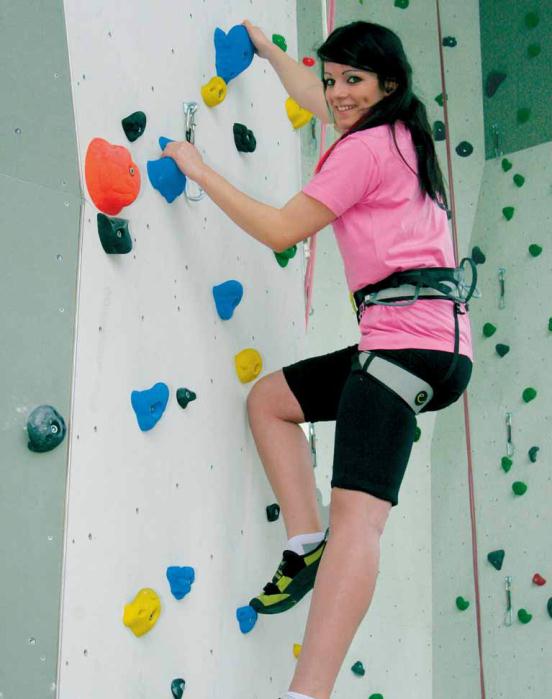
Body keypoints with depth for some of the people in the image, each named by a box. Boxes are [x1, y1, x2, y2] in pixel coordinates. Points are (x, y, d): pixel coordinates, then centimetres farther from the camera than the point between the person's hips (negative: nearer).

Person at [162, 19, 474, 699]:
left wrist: (198, 169, 3)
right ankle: (307, 545, 10)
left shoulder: (364, 148, -6)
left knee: (357, 512, -21)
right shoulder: (400, 134, 21)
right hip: (436, 342, 10)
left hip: (410, 341, -10)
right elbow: (315, 101, 40)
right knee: (268, 398, 20)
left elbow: (279, 230, -6)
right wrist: (267, 49, 50)